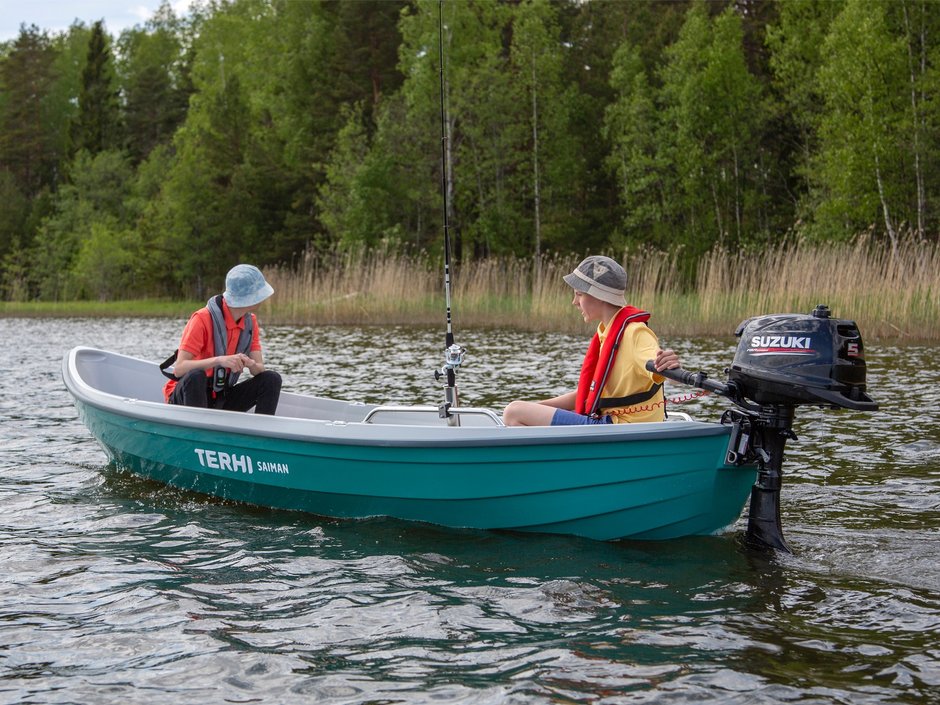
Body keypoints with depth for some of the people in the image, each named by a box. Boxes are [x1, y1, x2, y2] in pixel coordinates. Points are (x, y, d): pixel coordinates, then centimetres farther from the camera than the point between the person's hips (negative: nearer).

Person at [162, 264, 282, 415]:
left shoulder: (250, 321, 0)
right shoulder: (203, 319, -20)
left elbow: (259, 370, -4)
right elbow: (179, 369, -28)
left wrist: (250, 364, -29)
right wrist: (219, 360, -41)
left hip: (221, 399, 6)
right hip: (186, 397, -5)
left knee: (272, 379, -13)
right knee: (196, 376, -38)